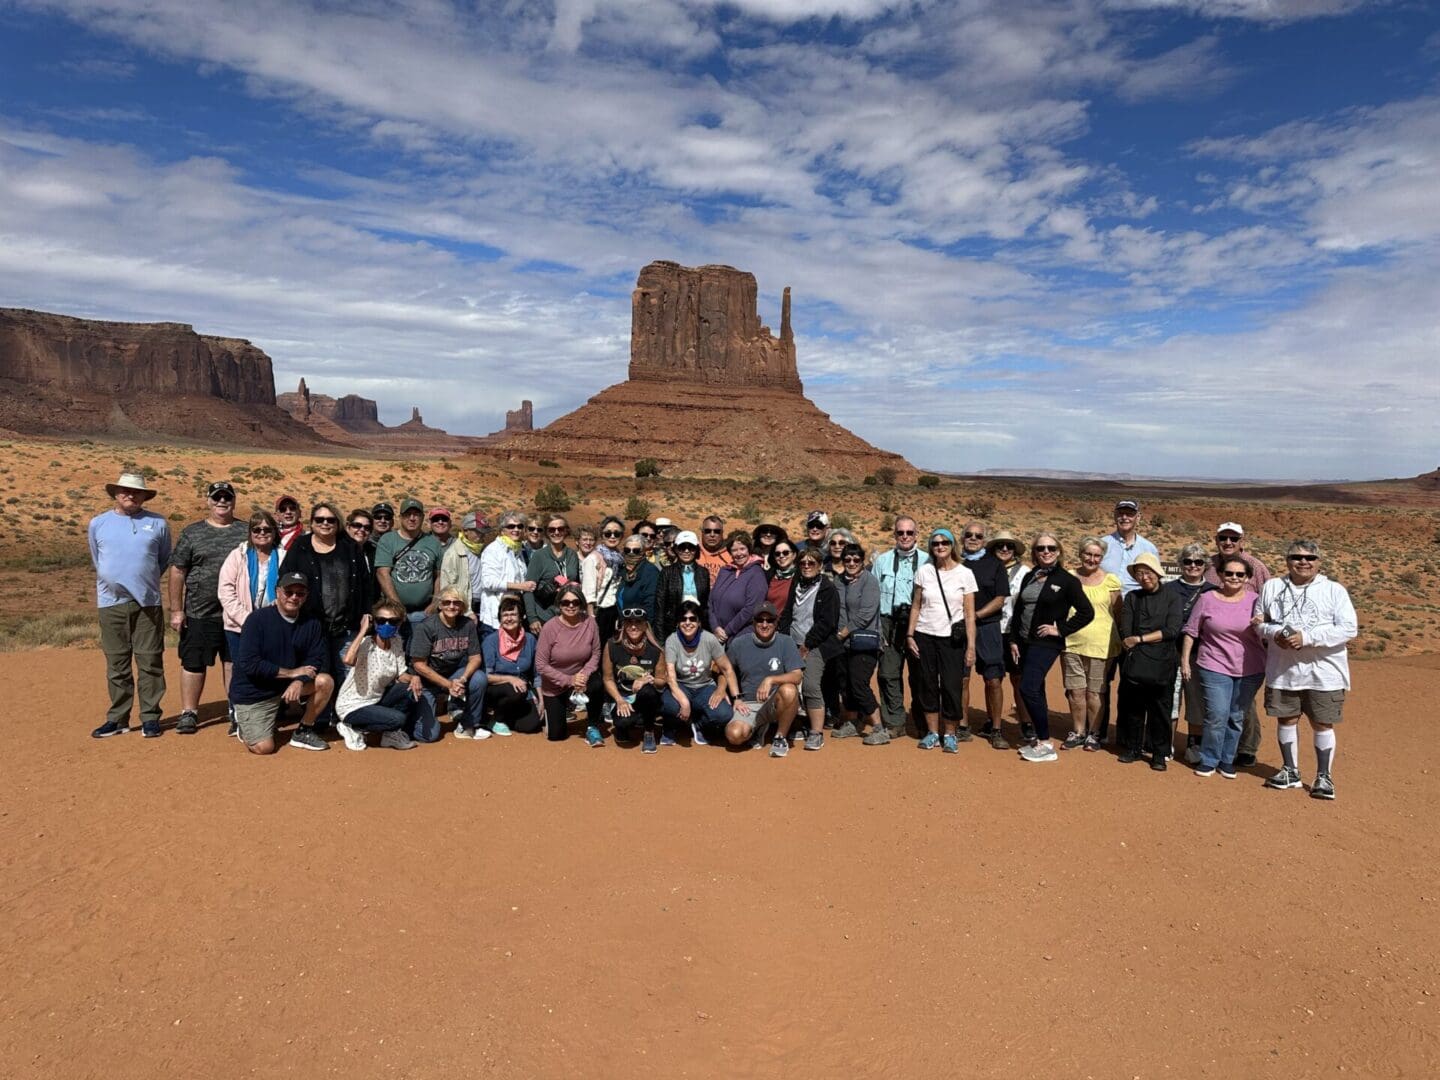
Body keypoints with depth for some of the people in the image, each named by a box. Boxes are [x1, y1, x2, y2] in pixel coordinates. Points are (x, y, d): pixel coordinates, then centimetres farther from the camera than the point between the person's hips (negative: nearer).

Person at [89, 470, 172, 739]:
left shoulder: (158, 523, 3)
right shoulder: (98, 523, 7)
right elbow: (97, 561, 20)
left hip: (148, 603, -1)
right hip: (111, 603, 1)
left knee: (150, 663, 2)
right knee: (117, 664, 7)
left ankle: (150, 717, 9)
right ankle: (117, 718, 15)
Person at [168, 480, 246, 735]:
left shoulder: (247, 532, 6)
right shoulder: (192, 533, 5)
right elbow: (177, 572, 4)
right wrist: (176, 610, -1)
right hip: (199, 613, 0)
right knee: (193, 664, 6)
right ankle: (189, 713, 17)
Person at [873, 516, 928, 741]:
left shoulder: (927, 561, 4)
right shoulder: (882, 561, 11)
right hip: (889, 623, 2)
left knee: (919, 675, 3)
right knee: (888, 674, 3)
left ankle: (924, 725, 16)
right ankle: (894, 724, 15)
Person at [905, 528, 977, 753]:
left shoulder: (964, 573, -3)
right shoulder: (924, 571, 3)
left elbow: (969, 614, -3)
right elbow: (916, 606, 7)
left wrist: (971, 646, -7)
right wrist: (909, 635, 1)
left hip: (952, 638, -2)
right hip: (925, 636, 2)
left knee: (951, 687, -2)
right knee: (928, 686, 6)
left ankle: (950, 735, 14)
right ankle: (932, 733, 19)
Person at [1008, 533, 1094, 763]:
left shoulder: (1067, 580, -7)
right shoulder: (1029, 577, 10)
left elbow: (1087, 612, -7)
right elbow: (1018, 610, 14)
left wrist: (1060, 629, -10)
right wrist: (1013, 640, 8)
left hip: (1046, 644, -6)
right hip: (1024, 642, 6)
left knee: (1028, 689, -15)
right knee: (1035, 691, 13)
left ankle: (1045, 744, -6)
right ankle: (1038, 736, 24)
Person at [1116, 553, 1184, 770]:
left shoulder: (1173, 599, 3)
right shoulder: (1132, 598, 9)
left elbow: (1172, 631, -9)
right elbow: (1125, 632, 0)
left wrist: (1139, 639, -11)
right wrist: (1156, 638, -10)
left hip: (1162, 665, -2)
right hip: (1134, 664, 2)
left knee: (1160, 711, 5)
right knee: (1133, 708, 9)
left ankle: (1160, 754, 16)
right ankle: (1132, 749, 22)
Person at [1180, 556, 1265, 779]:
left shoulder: (1255, 601, 2)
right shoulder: (1207, 599, -2)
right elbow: (1190, 631, 3)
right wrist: (1185, 660, 1)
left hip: (1249, 670, 2)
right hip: (1215, 668, -2)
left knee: (1237, 718, 11)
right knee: (1217, 716, -7)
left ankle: (1227, 761, 25)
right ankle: (1208, 760, 10)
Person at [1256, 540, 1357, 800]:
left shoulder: (1334, 590, -4)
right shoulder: (1272, 587, 5)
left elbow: (1349, 628, -12)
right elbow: (1258, 622, 12)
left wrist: (1306, 637, -21)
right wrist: (1274, 633, -11)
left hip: (1323, 672, -2)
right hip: (1282, 670, 3)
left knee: (1322, 723, 5)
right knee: (1286, 719, 12)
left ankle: (1323, 776, 19)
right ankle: (1290, 771, 27)